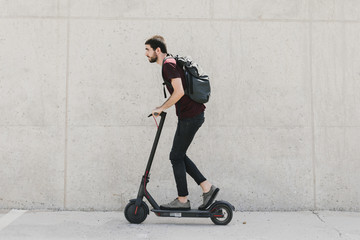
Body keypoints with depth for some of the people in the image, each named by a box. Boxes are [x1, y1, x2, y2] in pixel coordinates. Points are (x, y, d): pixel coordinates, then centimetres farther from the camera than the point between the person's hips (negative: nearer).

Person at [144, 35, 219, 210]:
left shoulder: (168, 64, -13)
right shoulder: (170, 63, 18)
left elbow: (179, 92, -24)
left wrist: (162, 108, -13)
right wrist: (163, 108, 20)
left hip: (190, 116, -10)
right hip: (188, 115, 10)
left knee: (176, 156, -1)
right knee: (179, 155, 13)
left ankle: (182, 200, 9)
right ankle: (207, 188, 16)